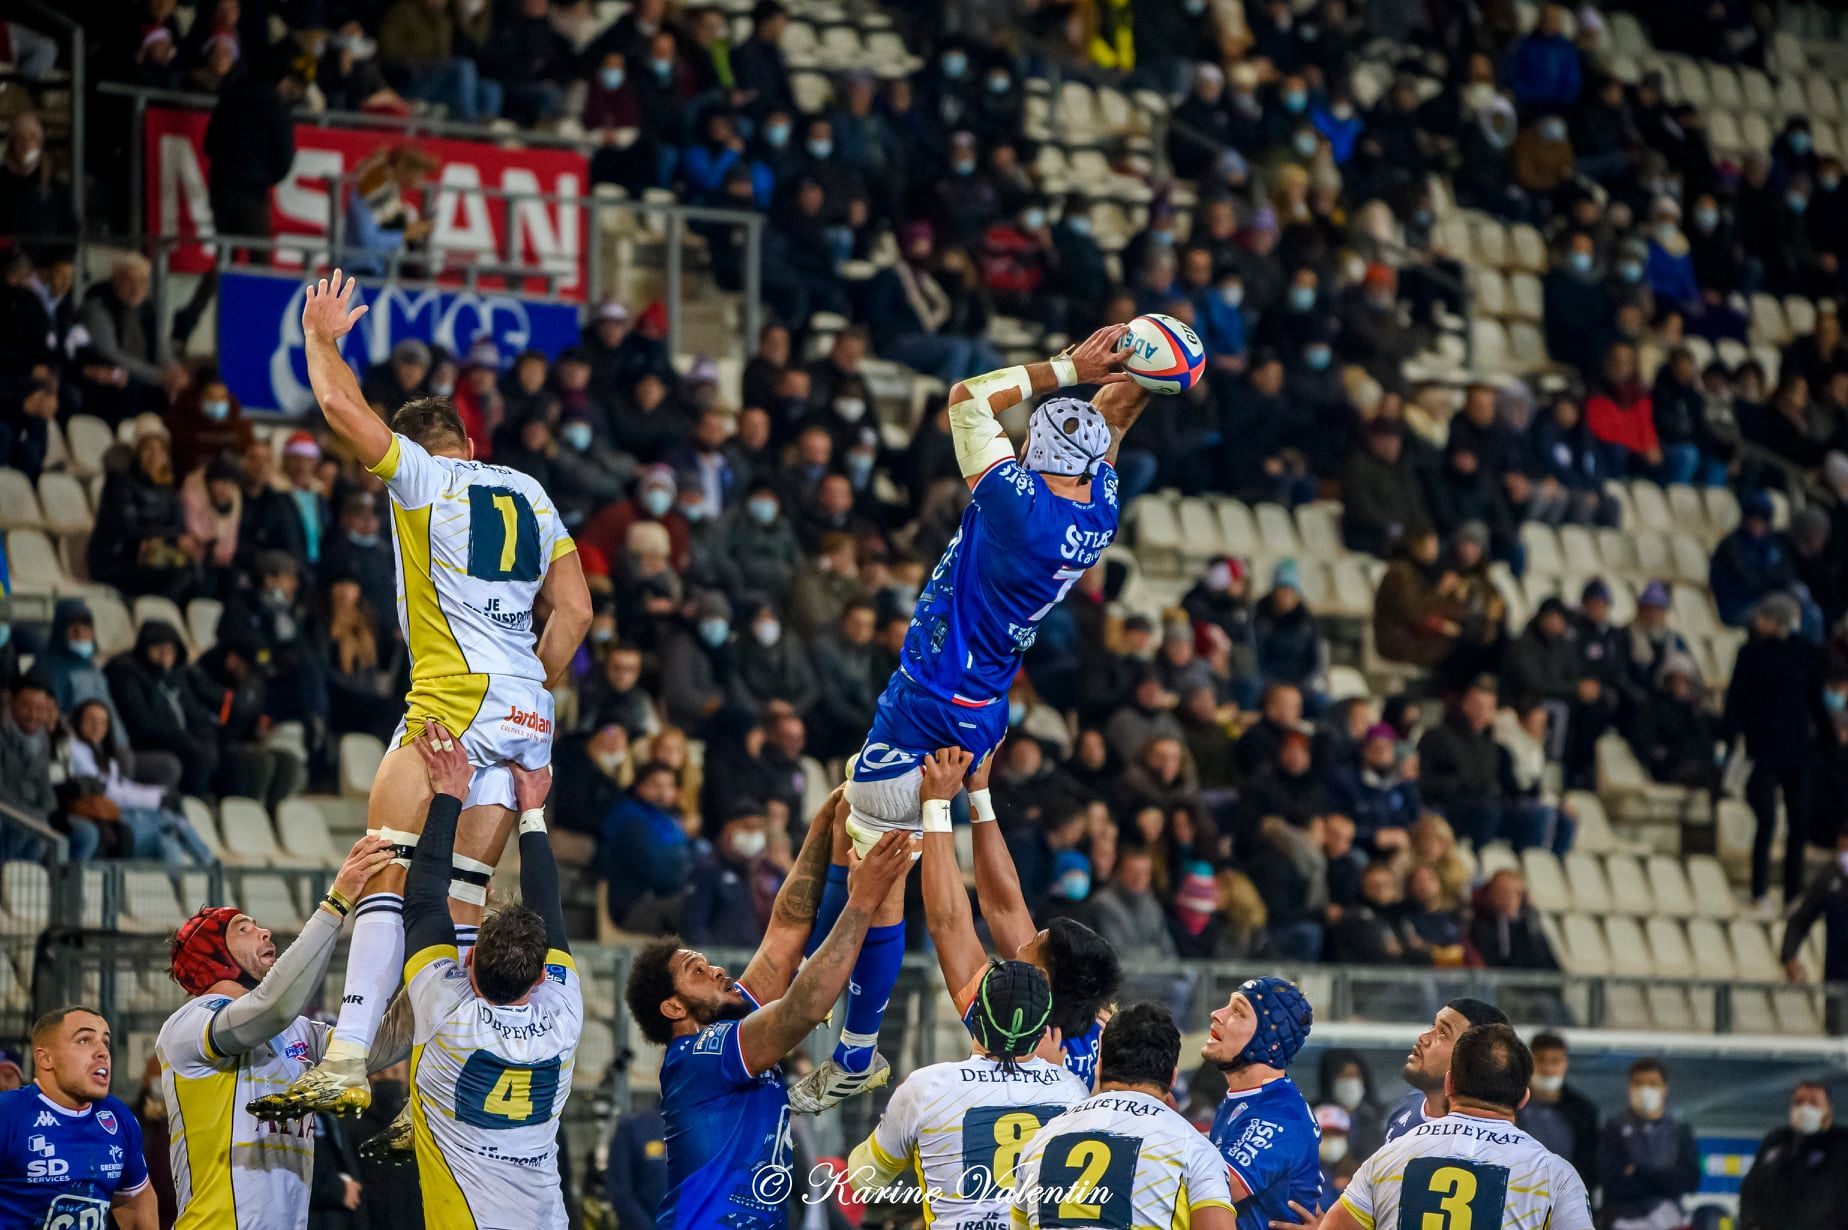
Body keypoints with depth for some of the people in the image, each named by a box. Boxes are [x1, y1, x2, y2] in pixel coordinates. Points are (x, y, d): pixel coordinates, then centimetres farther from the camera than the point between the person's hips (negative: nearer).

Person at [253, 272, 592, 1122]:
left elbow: (340, 405, -1)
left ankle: (346, 1063, -27)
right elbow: (574, 610, 17)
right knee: (461, 905, 8)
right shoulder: (528, 493, 21)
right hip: (526, 714, 7)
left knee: (386, 875, -13)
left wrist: (320, 333, 18)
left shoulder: (420, 476, 5)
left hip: (454, 701, -7)